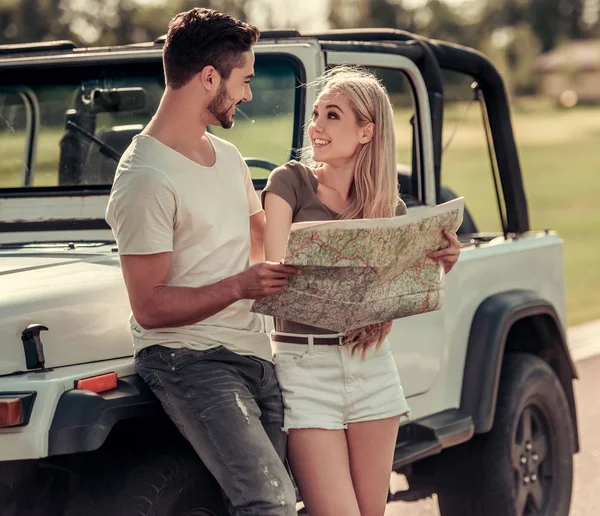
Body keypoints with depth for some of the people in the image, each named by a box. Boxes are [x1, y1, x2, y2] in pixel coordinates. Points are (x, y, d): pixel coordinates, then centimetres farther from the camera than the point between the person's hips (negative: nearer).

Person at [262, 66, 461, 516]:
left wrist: (443, 264, -15)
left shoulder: (389, 207, 6)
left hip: (372, 365, 4)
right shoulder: (291, 183, -4)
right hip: (305, 365, -4)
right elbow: (277, 273, -16)